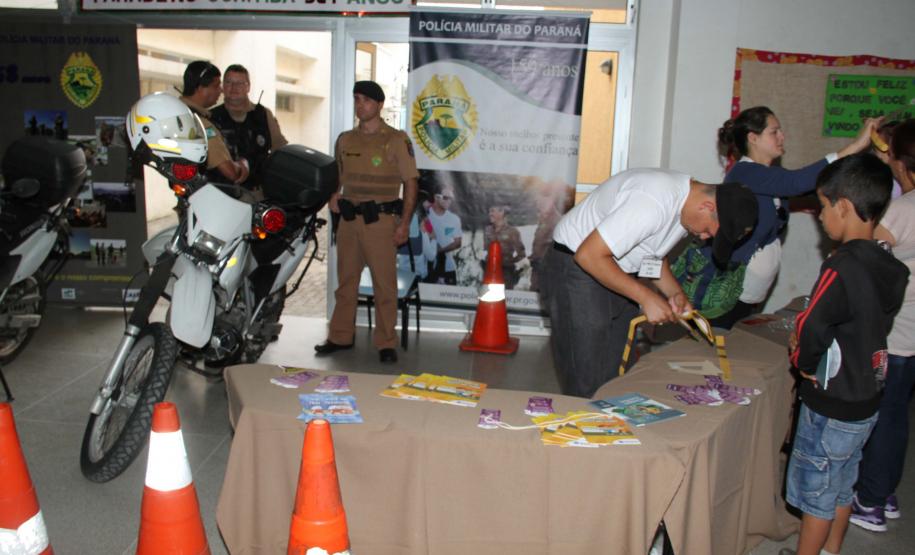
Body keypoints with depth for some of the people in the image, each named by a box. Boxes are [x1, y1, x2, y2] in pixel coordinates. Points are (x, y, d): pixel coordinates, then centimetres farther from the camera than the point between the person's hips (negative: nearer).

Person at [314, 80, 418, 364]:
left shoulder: (397, 140, -3)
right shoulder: (345, 139, 12)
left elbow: (410, 183, -4)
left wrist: (404, 223, -11)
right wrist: (333, 195, 4)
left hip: (381, 220, -5)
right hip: (349, 219, 5)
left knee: (384, 284, -2)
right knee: (346, 280, 12)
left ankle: (386, 343, 7)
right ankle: (340, 337, 23)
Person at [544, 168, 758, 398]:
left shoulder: (686, 198, 1)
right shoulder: (655, 203, -30)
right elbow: (588, 255, -30)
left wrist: (675, 292, -2)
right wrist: (646, 297, -24)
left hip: (615, 275, 9)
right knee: (589, 387, -8)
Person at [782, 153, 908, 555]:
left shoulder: (842, 267, -26)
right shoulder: (891, 269, 0)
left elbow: (810, 330, -24)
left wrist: (803, 362, -4)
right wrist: (809, 344, 4)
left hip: (830, 406, -8)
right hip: (866, 403, 8)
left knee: (816, 493, 9)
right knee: (842, 487, 22)